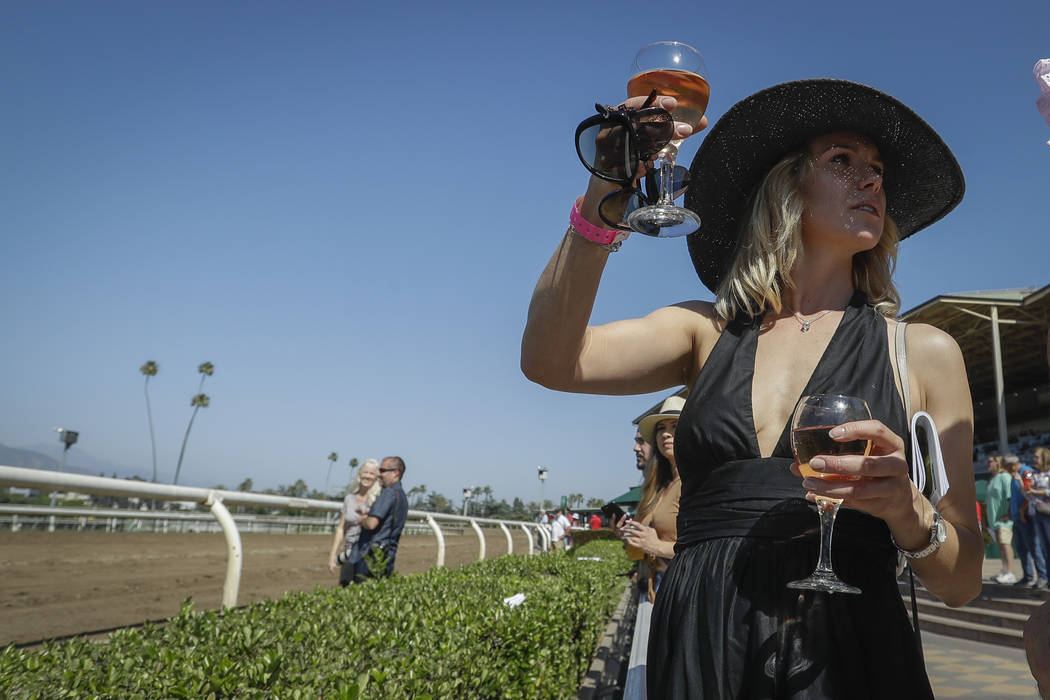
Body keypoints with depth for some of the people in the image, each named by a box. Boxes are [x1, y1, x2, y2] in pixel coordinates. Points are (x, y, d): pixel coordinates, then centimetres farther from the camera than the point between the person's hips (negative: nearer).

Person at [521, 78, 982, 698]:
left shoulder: (923, 352, 2)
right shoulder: (707, 333, 3)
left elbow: (962, 582, 2)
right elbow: (552, 362, -13)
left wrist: (908, 510, -19)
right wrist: (600, 200, -21)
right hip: (697, 649, 1)